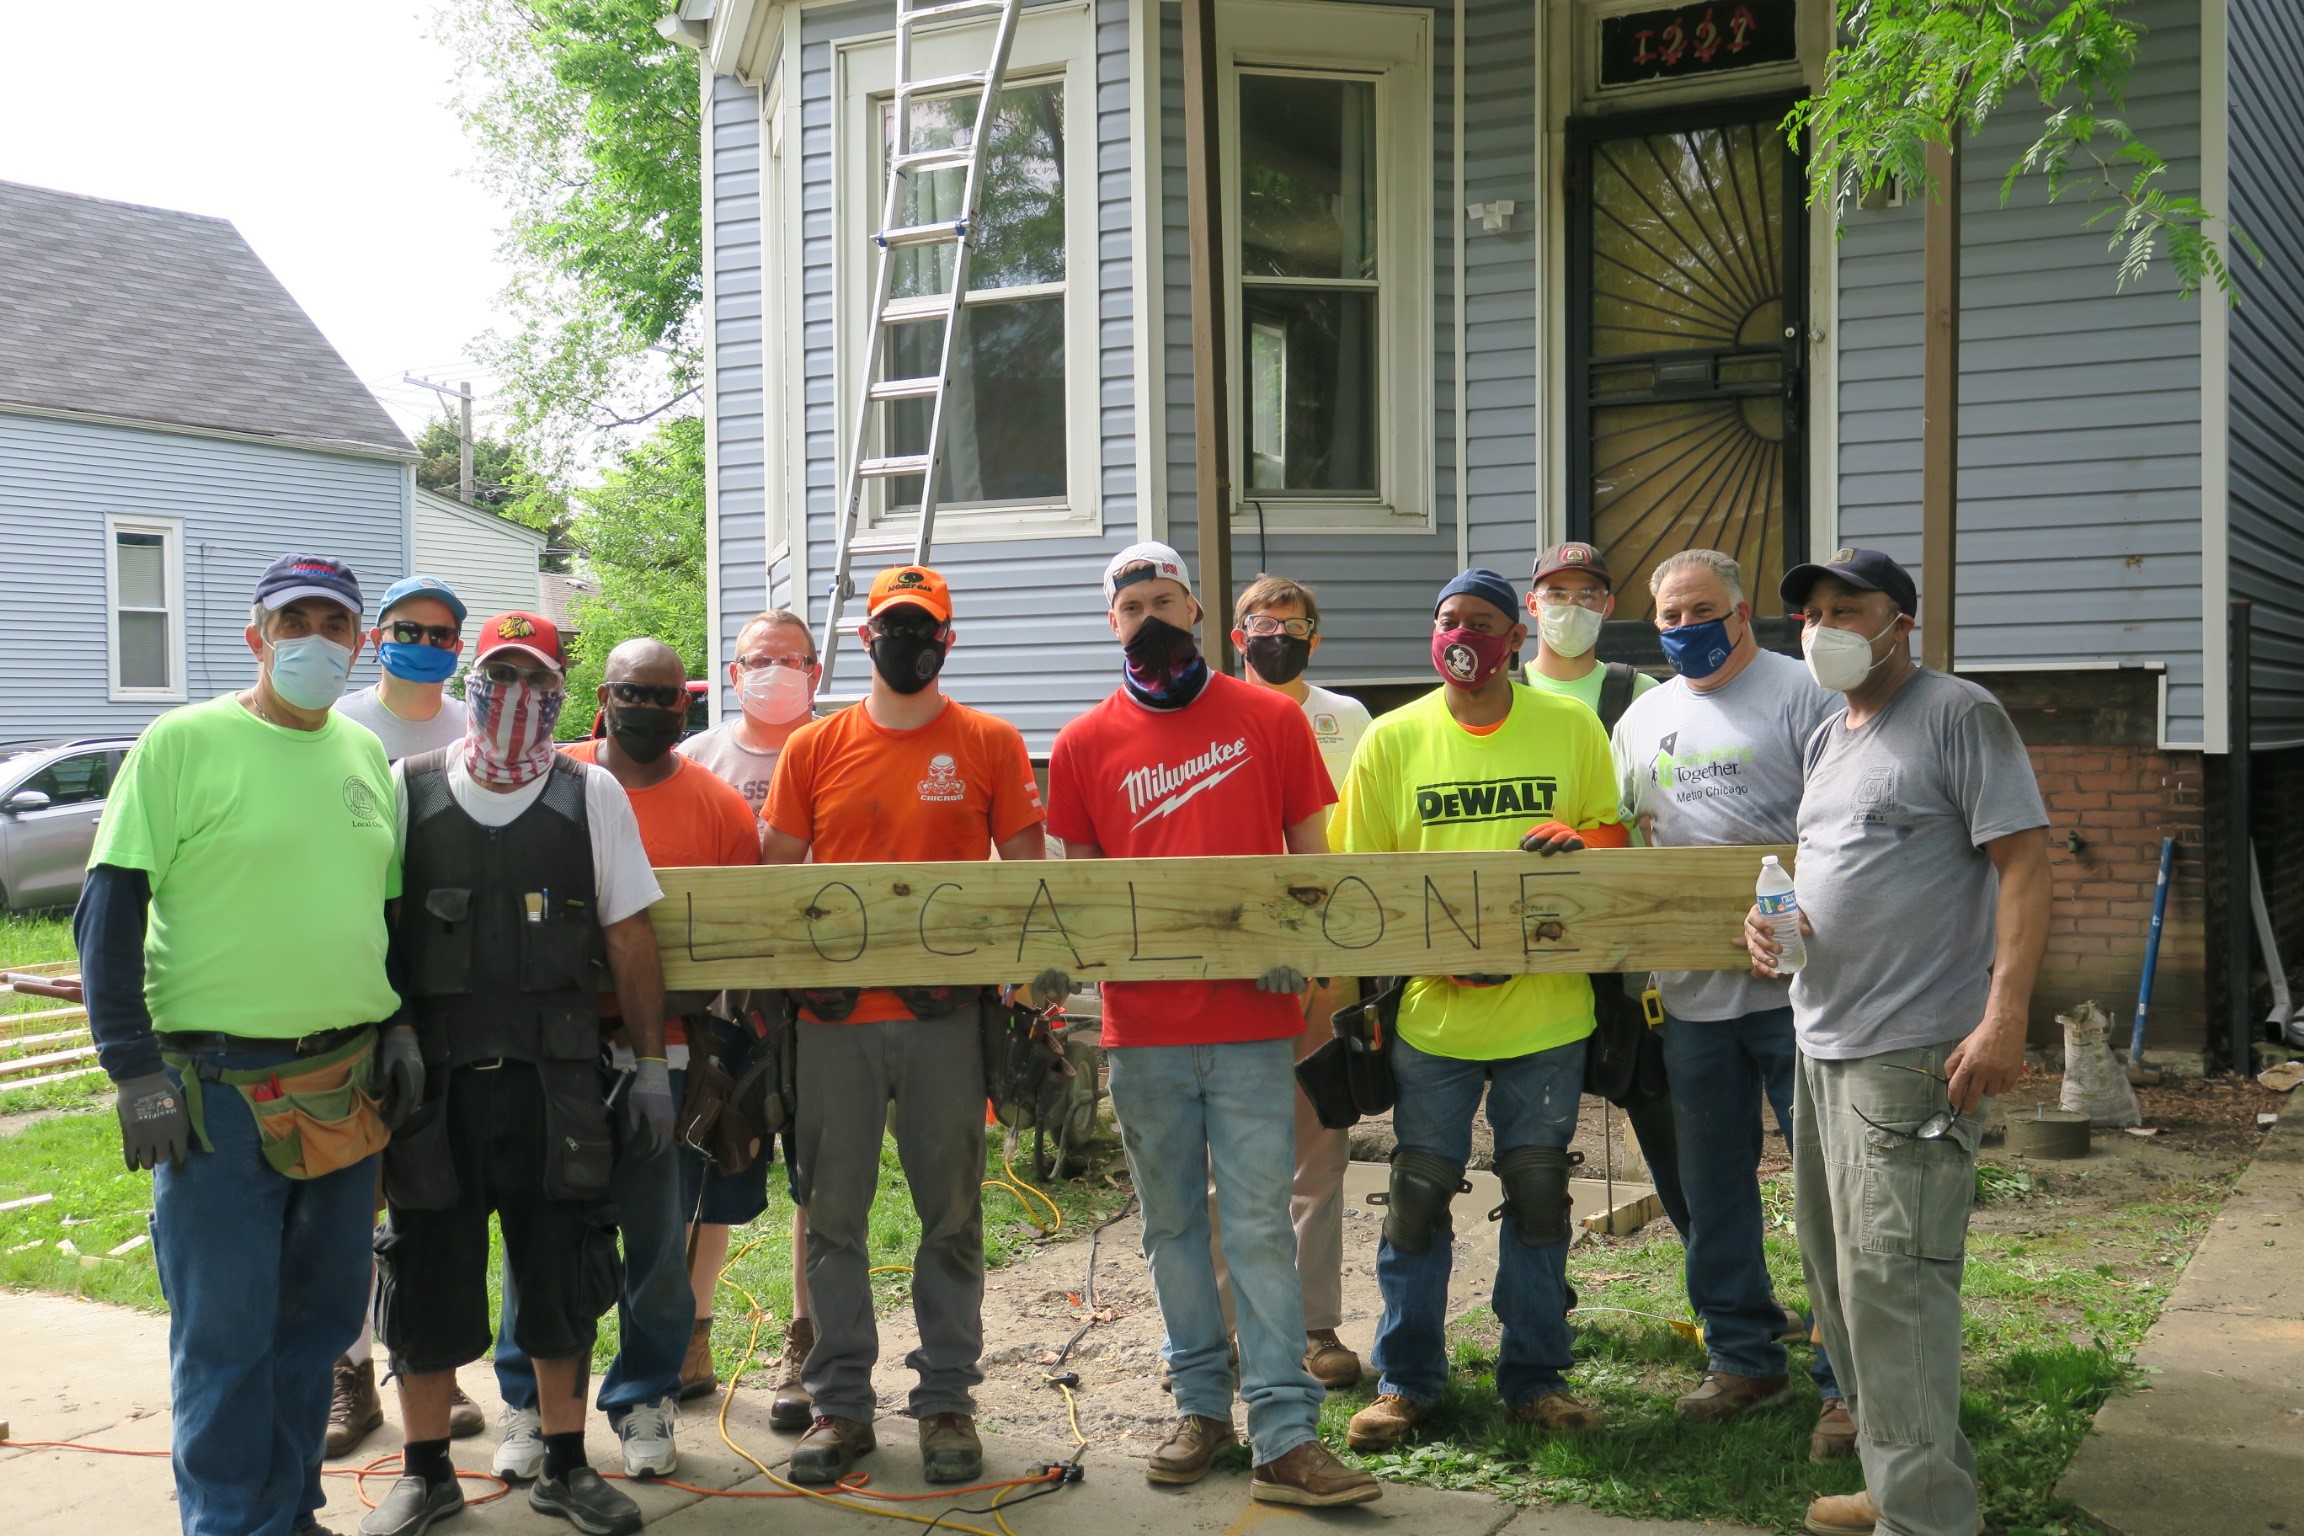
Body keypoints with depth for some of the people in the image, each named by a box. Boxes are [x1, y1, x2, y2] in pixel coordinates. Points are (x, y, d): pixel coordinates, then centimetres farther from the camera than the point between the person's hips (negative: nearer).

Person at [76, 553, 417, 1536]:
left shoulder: (365, 754, 11)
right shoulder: (183, 743, -7)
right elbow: (108, 912, -9)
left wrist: (399, 1024, 12)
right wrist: (135, 1071, -13)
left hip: (349, 1083, 6)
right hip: (221, 1086, -6)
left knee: (321, 1316, 15)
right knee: (225, 1335, 2)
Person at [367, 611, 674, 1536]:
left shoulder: (592, 794, 4)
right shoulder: (406, 790, 3)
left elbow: (629, 938, 5)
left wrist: (651, 1066, 2)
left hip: (556, 1079, 0)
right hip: (431, 1078, 0)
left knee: (563, 1276, 8)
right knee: (428, 1275, 8)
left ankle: (561, 1462, 24)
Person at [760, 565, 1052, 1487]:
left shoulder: (991, 746, 3)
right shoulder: (814, 749, 6)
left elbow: (1026, 873, 4)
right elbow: (775, 876, 9)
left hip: (947, 1017, -1)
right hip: (835, 1016, 1)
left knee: (951, 1217, 7)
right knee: (833, 1217, 7)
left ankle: (946, 1401, 19)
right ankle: (840, 1402, 19)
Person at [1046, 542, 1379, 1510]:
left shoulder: (1270, 719, 3)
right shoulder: (1084, 744, 6)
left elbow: (1310, 853, 5)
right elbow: (1075, 881, 12)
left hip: (1252, 1022, -2)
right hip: (1142, 1027, 2)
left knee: (1260, 1227, -2)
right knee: (1172, 1226, 12)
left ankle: (1286, 1438, 2)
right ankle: (1201, 1406, 25)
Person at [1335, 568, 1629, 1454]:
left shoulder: (1571, 725, 2)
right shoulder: (1393, 739, 0)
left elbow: (1613, 832, 9)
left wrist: (1581, 840, -15)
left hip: (1547, 1009, 1)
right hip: (1434, 1011, 0)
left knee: (1538, 1196, 10)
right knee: (1418, 1196, 6)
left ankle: (1534, 1378, 24)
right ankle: (1406, 1380, 21)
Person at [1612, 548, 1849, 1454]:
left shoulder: (1802, 694, -3)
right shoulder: (1643, 718, 15)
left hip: (1798, 981, -6)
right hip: (1692, 990, 6)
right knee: (1713, 1184, 14)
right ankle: (1743, 1359, 27)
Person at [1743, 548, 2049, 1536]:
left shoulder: (1958, 716, -8)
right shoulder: (1826, 740, 18)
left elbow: (2024, 862, -14)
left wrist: (2004, 1018, -22)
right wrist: (1769, 916, 6)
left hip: (1917, 1050, -9)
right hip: (1824, 1044, 9)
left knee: (1891, 1278, -9)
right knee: (1838, 1271, 15)